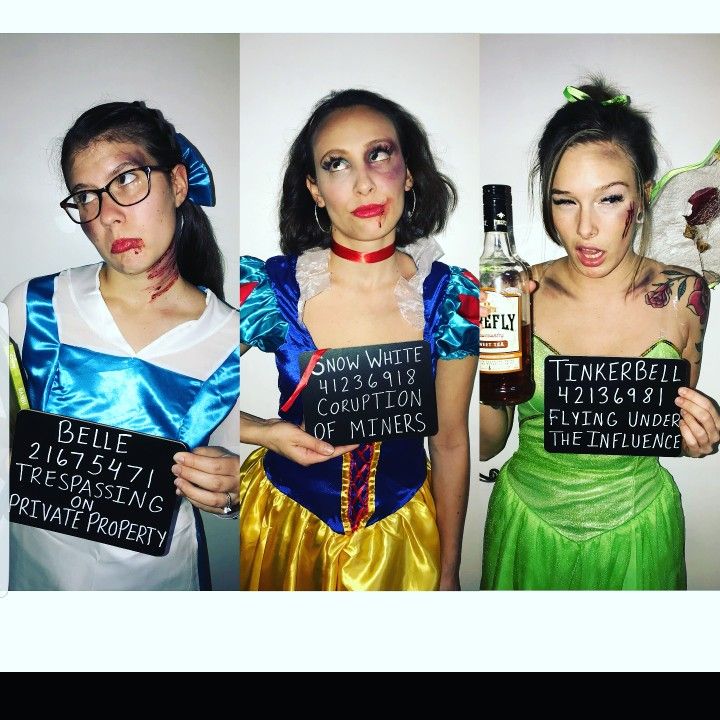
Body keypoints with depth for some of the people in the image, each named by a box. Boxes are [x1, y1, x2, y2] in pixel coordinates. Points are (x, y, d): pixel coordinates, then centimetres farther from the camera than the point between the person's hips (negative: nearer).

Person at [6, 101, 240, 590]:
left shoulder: (232, 343, -16)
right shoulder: (32, 307, -13)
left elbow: (231, 491, -4)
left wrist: (230, 494, -25)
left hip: (157, 572, -1)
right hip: (33, 565, 2)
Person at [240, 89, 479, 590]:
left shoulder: (453, 297, -15)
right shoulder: (266, 288, -20)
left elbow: (451, 442, -6)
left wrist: (449, 574, 1)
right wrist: (265, 433, -26)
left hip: (402, 528, 1)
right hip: (286, 522, 0)